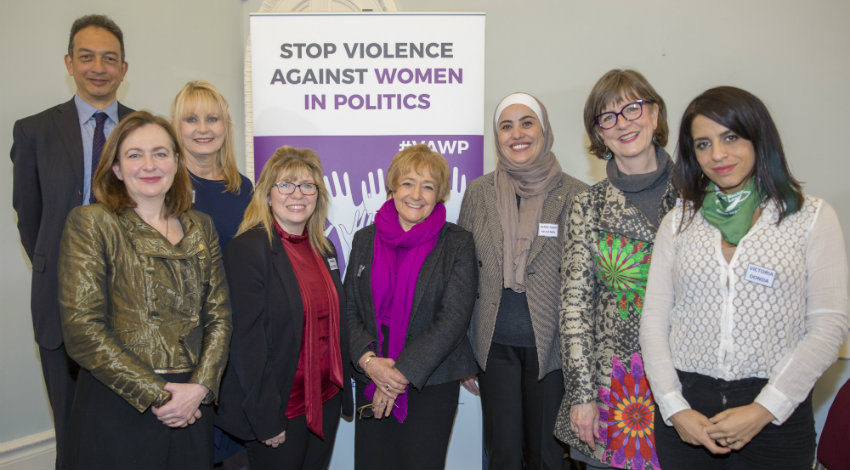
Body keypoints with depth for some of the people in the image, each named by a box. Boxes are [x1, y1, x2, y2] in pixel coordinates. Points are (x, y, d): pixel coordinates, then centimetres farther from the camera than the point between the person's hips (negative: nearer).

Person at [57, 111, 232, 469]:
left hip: (191, 409, 4)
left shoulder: (200, 228, 9)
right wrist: (154, 394, -13)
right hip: (116, 410, -3)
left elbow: (219, 316, 5)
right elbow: (82, 328, -11)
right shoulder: (90, 223, -3)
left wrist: (200, 387, -9)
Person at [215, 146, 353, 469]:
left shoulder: (323, 249, 8)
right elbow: (247, 338, -17)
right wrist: (266, 418, -17)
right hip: (279, 412, -6)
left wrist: (343, 389, 12)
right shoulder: (248, 249, -14)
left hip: (327, 401, 7)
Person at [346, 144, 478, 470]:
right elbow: (349, 310, 5)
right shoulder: (365, 240, 7)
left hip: (432, 384, -2)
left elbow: (453, 318, -11)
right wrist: (368, 360, -12)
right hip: (371, 382, 3)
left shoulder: (458, 244, -4)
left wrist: (403, 373, -15)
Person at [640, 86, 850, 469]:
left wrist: (763, 409, -12)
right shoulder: (678, 221, 6)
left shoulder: (812, 217, 1)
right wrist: (675, 408, -8)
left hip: (775, 415, -1)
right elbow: (654, 319, 2)